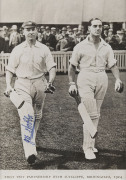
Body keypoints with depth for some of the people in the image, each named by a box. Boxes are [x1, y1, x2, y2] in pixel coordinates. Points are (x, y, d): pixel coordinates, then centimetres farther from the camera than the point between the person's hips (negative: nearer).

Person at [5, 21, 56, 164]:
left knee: (37, 116, 13)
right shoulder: (17, 50, 4)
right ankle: (30, 151, -22)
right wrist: (8, 85, -8)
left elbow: (52, 67, 2)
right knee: (27, 115, -16)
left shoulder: (44, 49, 6)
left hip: (39, 84, 2)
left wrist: (50, 81, -15)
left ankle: (31, 141, 36)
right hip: (22, 85, -2)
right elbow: (10, 69, 6)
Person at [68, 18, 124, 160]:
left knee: (95, 114, 9)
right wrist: (72, 83, -1)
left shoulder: (106, 47, 11)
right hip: (85, 80, -4)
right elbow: (72, 67, 6)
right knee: (92, 114, -11)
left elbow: (112, 65, 8)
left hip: (102, 79, 4)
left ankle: (90, 143, 23)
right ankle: (88, 147, -2)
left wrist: (118, 79, -8)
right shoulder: (80, 46, 2)